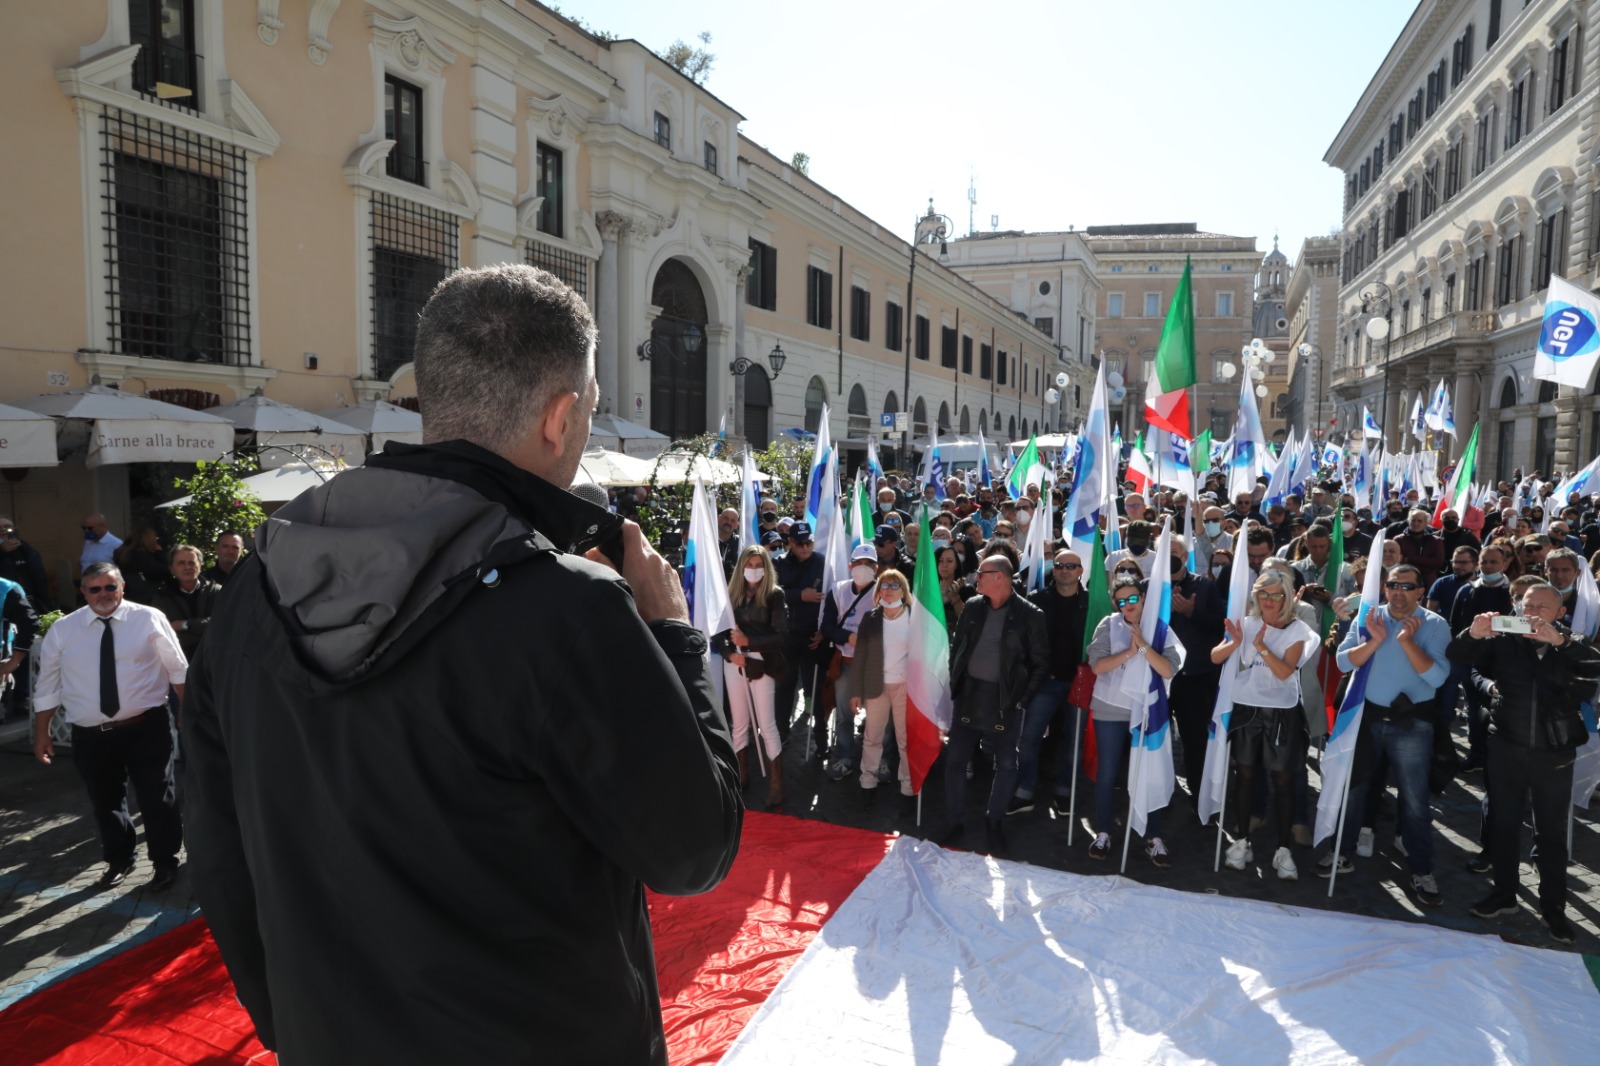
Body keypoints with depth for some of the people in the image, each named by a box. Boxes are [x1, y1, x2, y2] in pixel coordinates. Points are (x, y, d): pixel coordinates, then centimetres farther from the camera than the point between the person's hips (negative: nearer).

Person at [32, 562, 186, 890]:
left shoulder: (149, 619, -3)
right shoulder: (62, 630, 3)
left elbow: (178, 668, 1)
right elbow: (47, 686, 9)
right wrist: (42, 734, 9)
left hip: (146, 727, -2)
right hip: (90, 736, 3)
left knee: (157, 798, 7)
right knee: (105, 802, 17)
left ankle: (165, 862, 26)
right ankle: (119, 861, 38)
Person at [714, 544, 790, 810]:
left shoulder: (774, 595, -4)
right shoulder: (731, 594, 7)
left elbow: (781, 635, -10)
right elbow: (717, 631, 6)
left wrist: (749, 641, -18)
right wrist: (730, 652, -12)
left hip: (761, 666, -4)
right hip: (734, 665, 4)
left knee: (766, 725, -4)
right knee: (739, 723, 12)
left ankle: (776, 788, 2)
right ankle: (741, 777, 24)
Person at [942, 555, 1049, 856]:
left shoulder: (1029, 614, -8)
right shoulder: (973, 606, 4)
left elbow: (1041, 663, -4)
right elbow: (957, 647, 11)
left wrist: (1023, 699, -9)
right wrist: (954, 684, 4)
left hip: (1004, 699, -3)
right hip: (969, 693, 3)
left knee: (1006, 765, 8)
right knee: (955, 760, 6)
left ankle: (994, 821, 28)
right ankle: (955, 823, 20)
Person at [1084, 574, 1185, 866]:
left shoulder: (1161, 630, -2)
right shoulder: (1109, 625, -4)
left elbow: (1169, 671, -13)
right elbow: (1096, 665, -12)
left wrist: (1144, 646, -22)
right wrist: (1129, 652, -20)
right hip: (1110, 710, -1)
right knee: (1107, 773, 7)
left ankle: (1154, 838, 19)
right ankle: (1102, 833, 21)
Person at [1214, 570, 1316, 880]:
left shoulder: (1297, 631, -5)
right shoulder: (1247, 624, 1)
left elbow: (1285, 672, -16)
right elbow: (1215, 657, -6)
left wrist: (1262, 647, -28)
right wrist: (1235, 643, -25)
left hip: (1281, 712, -2)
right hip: (1246, 709, 2)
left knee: (1283, 779, 1)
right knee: (1245, 775, 7)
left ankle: (1283, 849, 8)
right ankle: (1241, 841, 17)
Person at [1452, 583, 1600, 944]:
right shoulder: (1504, 640, 1)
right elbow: (1458, 657, -6)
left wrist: (1558, 640, -32)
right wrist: (1473, 634, -26)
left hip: (1554, 752, -1)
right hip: (1506, 747, 1)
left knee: (1552, 831, 9)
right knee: (1503, 822, 11)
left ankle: (1553, 907, 21)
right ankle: (1504, 894, 25)